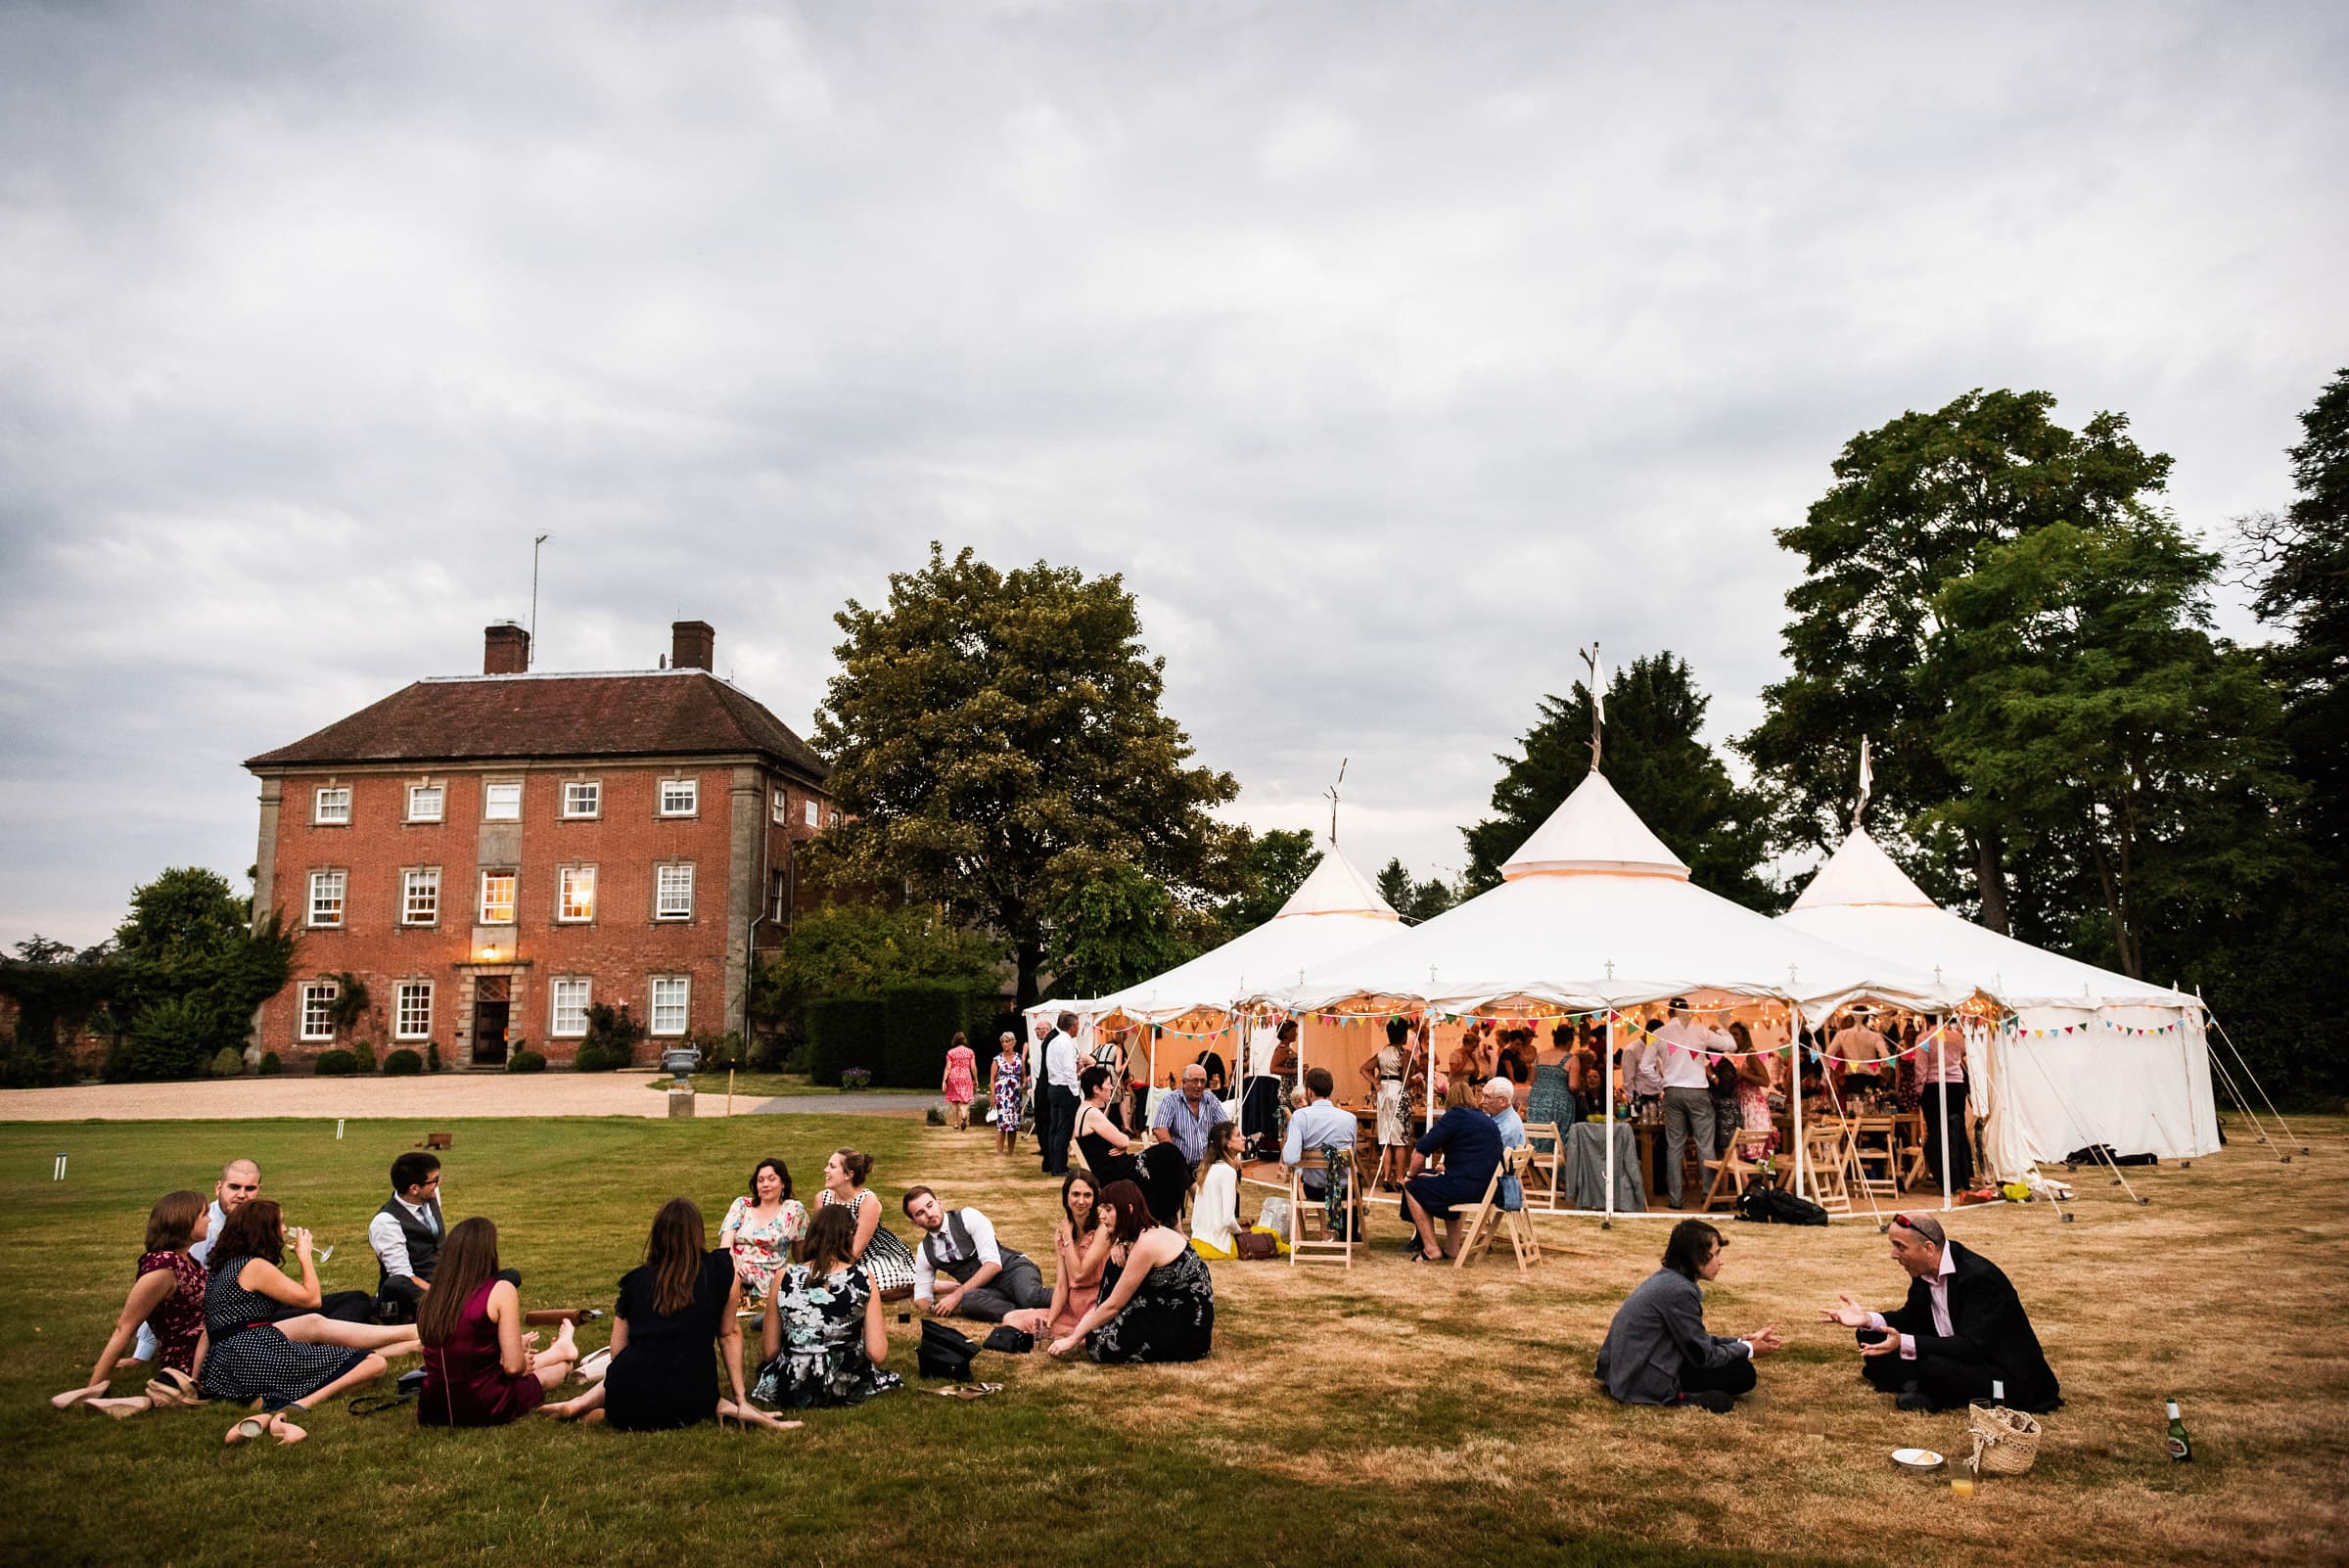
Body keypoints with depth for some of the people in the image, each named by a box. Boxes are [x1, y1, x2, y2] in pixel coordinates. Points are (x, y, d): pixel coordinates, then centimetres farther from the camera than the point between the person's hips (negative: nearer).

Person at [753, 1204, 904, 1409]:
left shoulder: (784, 1278, -9)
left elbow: (769, 1351, -4)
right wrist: (879, 1332, 9)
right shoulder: (863, 1279, -11)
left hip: (792, 1391, 1)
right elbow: (877, 1354, -13)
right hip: (848, 1390, -1)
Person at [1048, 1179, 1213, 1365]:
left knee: (1101, 1344, -16)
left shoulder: (1147, 1244, -21)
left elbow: (1113, 1305, -16)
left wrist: (1074, 1339, -8)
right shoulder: (1152, 1232, 7)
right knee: (1117, 1260, 5)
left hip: (1190, 1328, -9)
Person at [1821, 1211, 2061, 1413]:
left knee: (1935, 1366, -38)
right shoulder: (1924, 1271, -2)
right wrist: (1867, 1319, -8)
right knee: (1871, 1337, 0)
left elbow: (1972, 1347, -32)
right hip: (1952, 1356, 8)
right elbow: (1911, 1319, 12)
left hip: (2003, 1374, -8)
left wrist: (1904, 1344, -38)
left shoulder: (1978, 1276, -27)